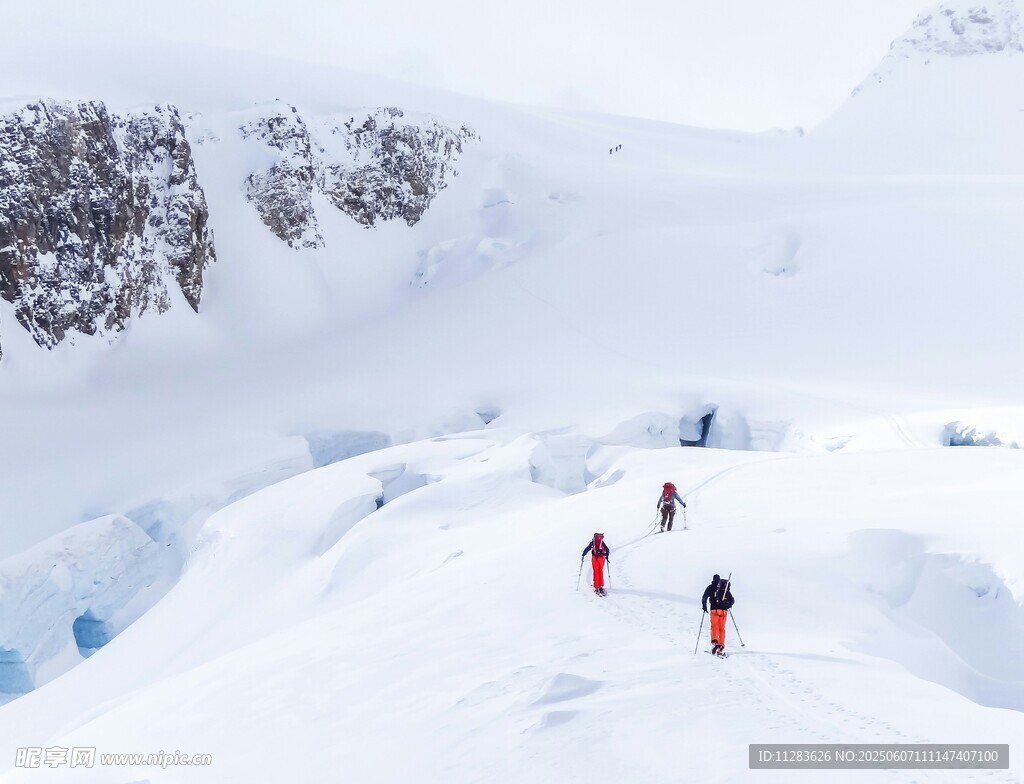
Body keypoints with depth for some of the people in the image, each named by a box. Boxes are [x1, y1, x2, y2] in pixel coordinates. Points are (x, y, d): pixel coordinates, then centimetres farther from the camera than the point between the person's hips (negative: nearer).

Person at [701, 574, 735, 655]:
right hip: (724, 610, 2)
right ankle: (721, 647, -3)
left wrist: (704, 606, 14)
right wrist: (728, 606, 35)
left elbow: (704, 598, -1)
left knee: (714, 627, -3)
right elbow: (732, 601, 18)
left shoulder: (711, 587, 9)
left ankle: (715, 642, -28)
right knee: (722, 628, 6)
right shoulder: (725, 588, 17)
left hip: (714, 609, -2)